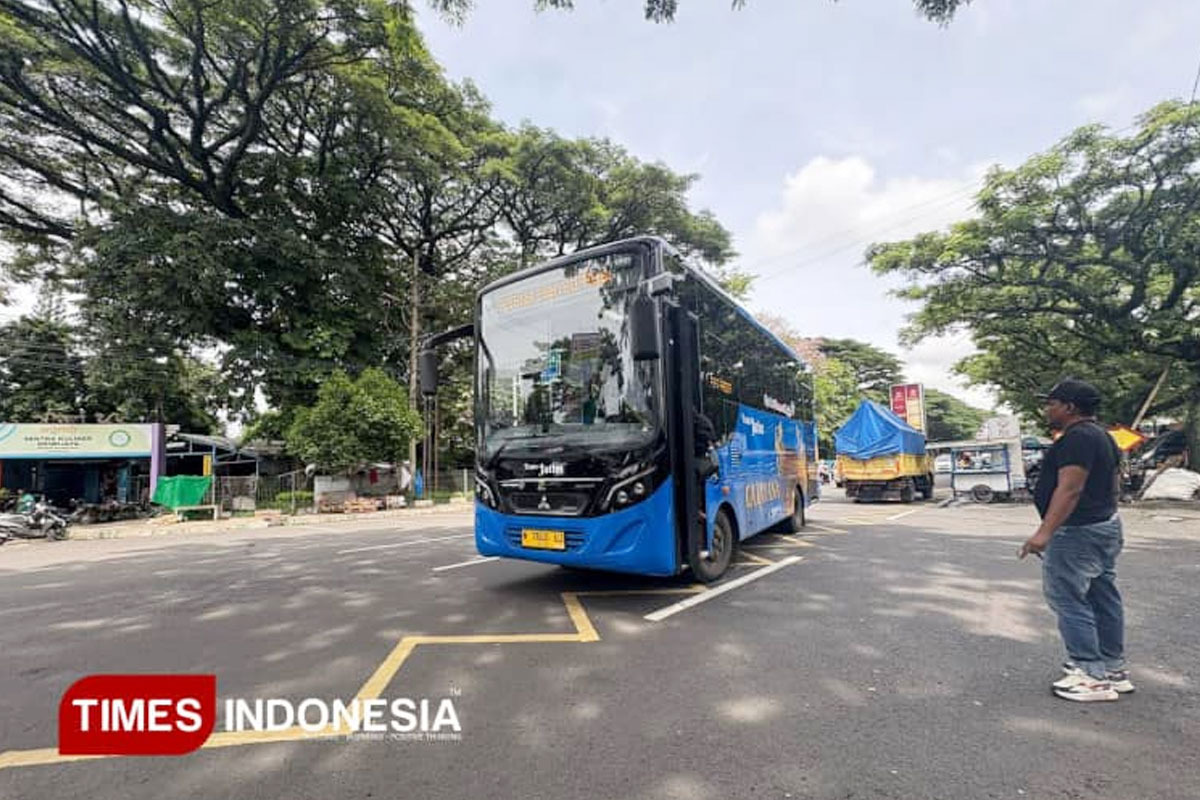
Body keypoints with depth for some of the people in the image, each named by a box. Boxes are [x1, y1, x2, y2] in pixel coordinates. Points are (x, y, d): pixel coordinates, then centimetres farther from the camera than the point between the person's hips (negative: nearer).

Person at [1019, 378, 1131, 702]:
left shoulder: (1077, 438, -19)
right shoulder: (1102, 436, 16)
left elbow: (1070, 489, -27)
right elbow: (1113, 483, 22)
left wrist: (1045, 532, -30)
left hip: (1077, 532, -11)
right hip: (1106, 525, 11)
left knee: (1068, 599, -6)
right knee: (1104, 599, 16)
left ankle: (1093, 676, -2)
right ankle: (1114, 669, 25)